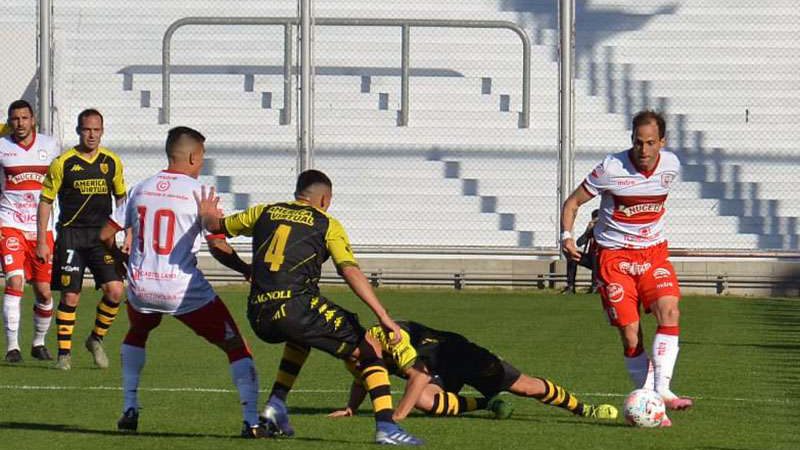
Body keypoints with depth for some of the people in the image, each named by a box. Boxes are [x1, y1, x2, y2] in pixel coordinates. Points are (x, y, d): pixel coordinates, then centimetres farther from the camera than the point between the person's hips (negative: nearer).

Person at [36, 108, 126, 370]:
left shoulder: (112, 162, 5)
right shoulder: (63, 163, -4)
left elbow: (121, 198, 17)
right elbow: (45, 202, 1)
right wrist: (41, 242, -3)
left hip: (102, 234, 2)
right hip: (71, 234, -2)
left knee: (115, 290, -11)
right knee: (70, 297, -4)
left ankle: (97, 339, 11)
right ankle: (64, 353, 7)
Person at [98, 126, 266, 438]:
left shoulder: (141, 189, 8)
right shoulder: (197, 191, -7)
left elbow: (106, 235, 13)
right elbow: (218, 247, -14)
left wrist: (120, 261, 33)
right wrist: (248, 271, 1)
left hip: (141, 285, 5)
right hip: (184, 289, -5)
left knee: (137, 333, 36)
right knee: (235, 345, 5)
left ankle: (130, 410, 29)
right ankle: (252, 421, -6)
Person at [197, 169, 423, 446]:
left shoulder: (264, 213, 19)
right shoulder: (327, 225, 6)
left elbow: (216, 226, 32)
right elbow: (350, 271, -6)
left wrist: (207, 214, 57)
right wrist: (383, 316, -9)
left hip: (259, 317, 6)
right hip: (296, 307, -6)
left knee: (301, 337, 40)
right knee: (369, 349, 5)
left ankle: (276, 404, 26)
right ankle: (385, 426, -12)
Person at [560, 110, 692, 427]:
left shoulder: (671, 166, -3)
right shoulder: (611, 169, -15)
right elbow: (573, 202, -5)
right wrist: (567, 236, -20)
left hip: (654, 251, 3)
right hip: (614, 255, -3)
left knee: (669, 311, -22)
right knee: (630, 335, -7)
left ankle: (662, 390, -23)